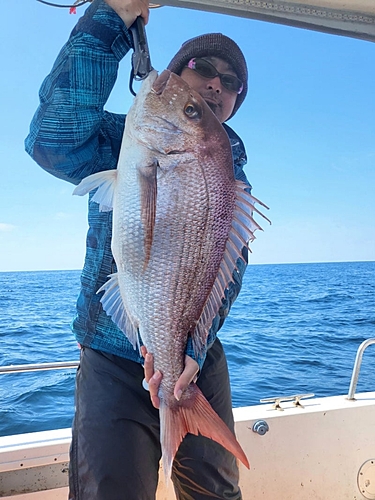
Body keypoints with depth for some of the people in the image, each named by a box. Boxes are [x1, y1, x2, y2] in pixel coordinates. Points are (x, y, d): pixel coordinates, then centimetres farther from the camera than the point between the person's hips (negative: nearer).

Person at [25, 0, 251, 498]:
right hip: (113, 360, -3)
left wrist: (192, 342, -28)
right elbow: (52, 141, -25)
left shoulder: (232, 176, 4)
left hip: (200, 359, 4)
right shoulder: (120, 140, -3)